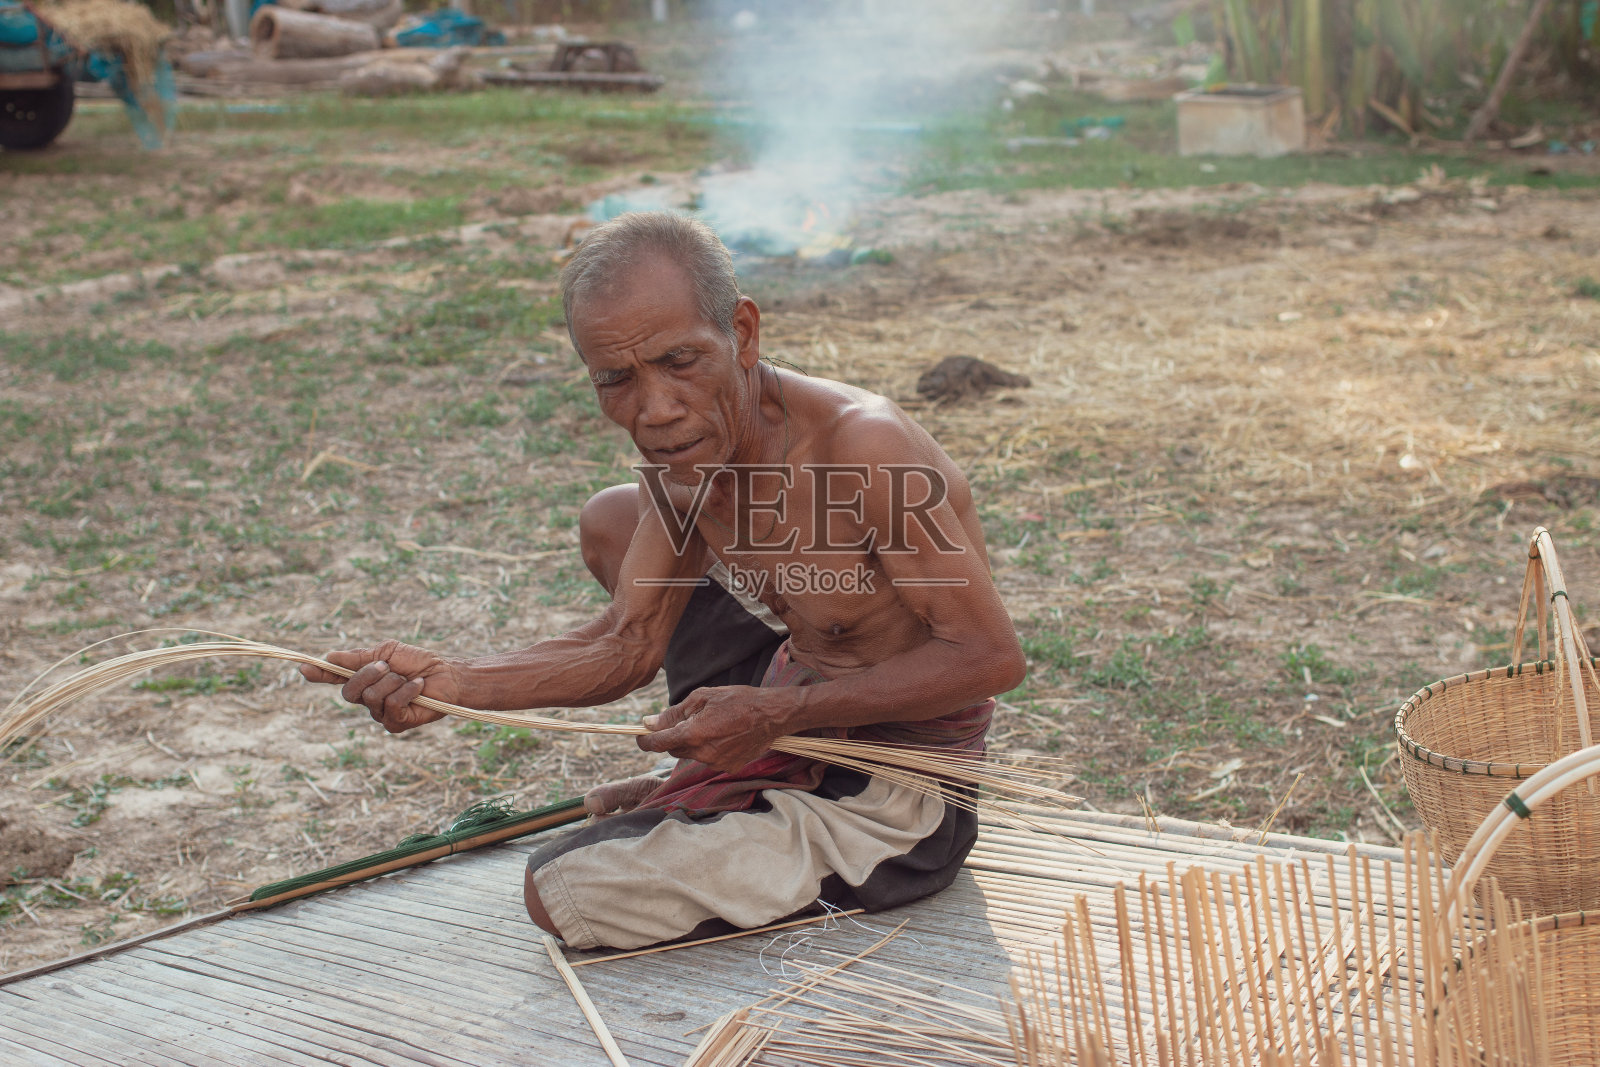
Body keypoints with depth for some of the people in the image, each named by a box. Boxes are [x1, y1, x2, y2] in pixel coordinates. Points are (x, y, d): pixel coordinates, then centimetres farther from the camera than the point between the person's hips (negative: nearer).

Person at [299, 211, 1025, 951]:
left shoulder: (860, 445, -30)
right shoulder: (677, 451, -6)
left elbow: (991, 657, -26)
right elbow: (627, 649, -1)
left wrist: (776, 713, -31)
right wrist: (453, 683, -16)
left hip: (890, 799, -8)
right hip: (804, 708, 8)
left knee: (561, 892, -13)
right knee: (611, 523, 15)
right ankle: (702, 786, 28)